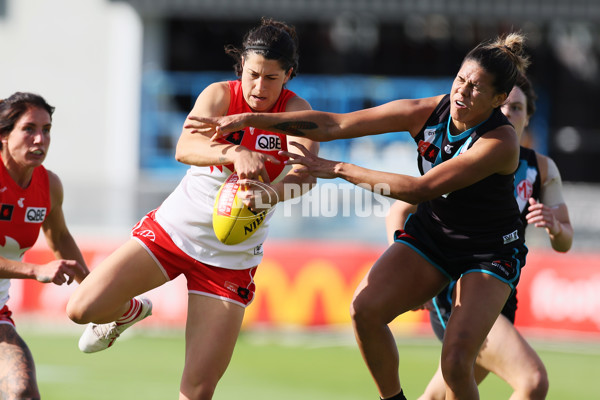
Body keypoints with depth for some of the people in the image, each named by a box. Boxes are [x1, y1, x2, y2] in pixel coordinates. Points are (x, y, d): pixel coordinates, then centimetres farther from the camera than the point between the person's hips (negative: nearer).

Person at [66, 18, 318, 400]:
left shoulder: (296, 111, -12)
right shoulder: (220, 95, -10)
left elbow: (305, 175, -30)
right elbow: (186, 147, -29)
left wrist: (268, 194, -52)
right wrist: (234, 153, -50)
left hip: (231, 258, -1)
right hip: (173, 227, 1)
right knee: (84, 308, -12)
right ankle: (130, 311, 24)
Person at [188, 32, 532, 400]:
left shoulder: (501, 142, -29)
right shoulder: (428, 112, -13)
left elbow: (421, 189, -33)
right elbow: (335, 125, -13)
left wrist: (338, 170, -30)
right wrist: (250, 120, -19)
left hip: (490, 254, -5)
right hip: (430, 234, 5)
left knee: (456, 363, -20)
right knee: (365, 309, -16)